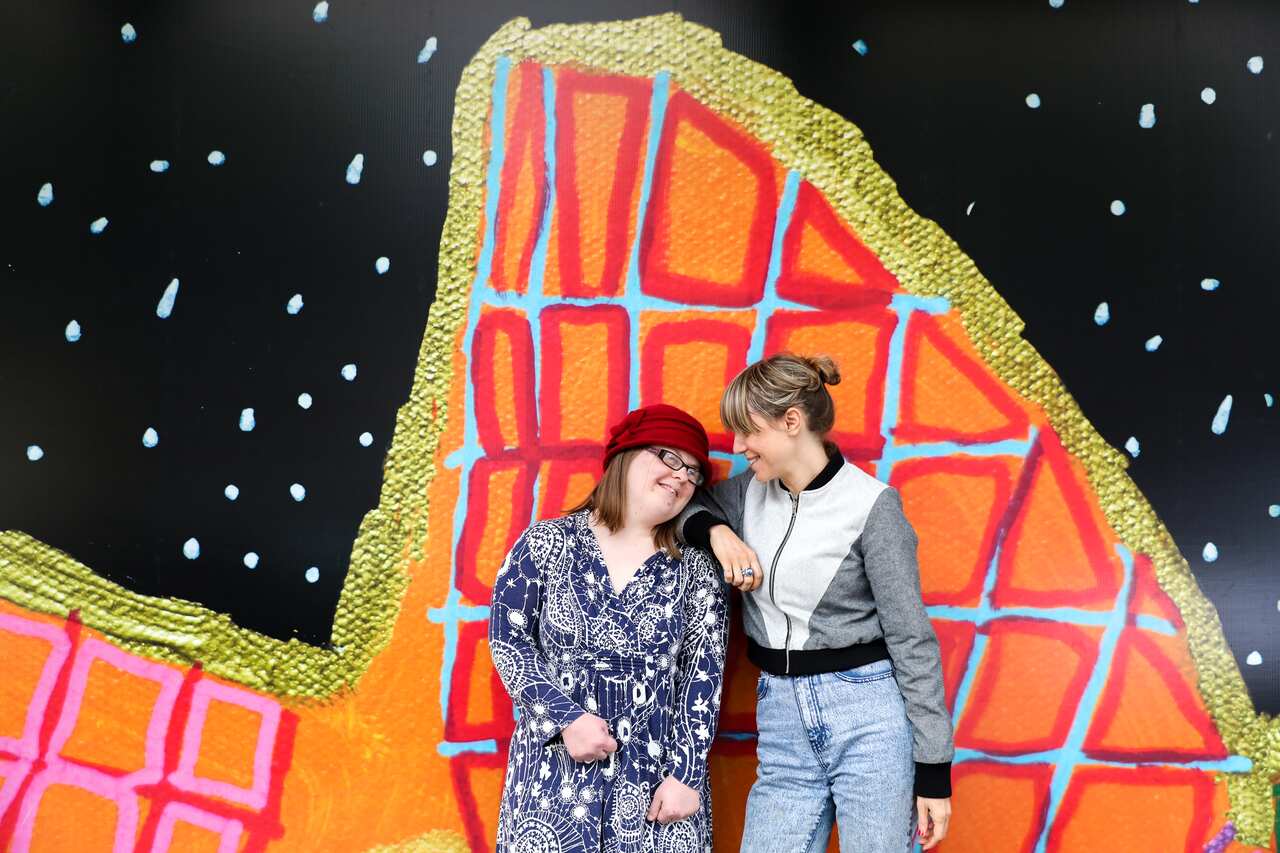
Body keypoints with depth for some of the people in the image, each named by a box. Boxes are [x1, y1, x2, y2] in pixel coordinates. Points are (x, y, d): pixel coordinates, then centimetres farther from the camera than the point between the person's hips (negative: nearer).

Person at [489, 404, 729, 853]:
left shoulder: (695, 570, 3)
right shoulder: (547, 544, 0)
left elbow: (704, 676, 1)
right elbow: (508, 638, -2)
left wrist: (686, 774, -6)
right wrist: (566, 718, -12)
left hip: (659, 771, 1)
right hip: (555, 767, -1)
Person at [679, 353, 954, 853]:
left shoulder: (870, 504, -11)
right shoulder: (750, 491, 4)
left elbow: (912, 640, -9)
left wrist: (934, 771, -9)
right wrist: (715, 531, -4)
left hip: (868, 717, -5)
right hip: (782, 722, 5)